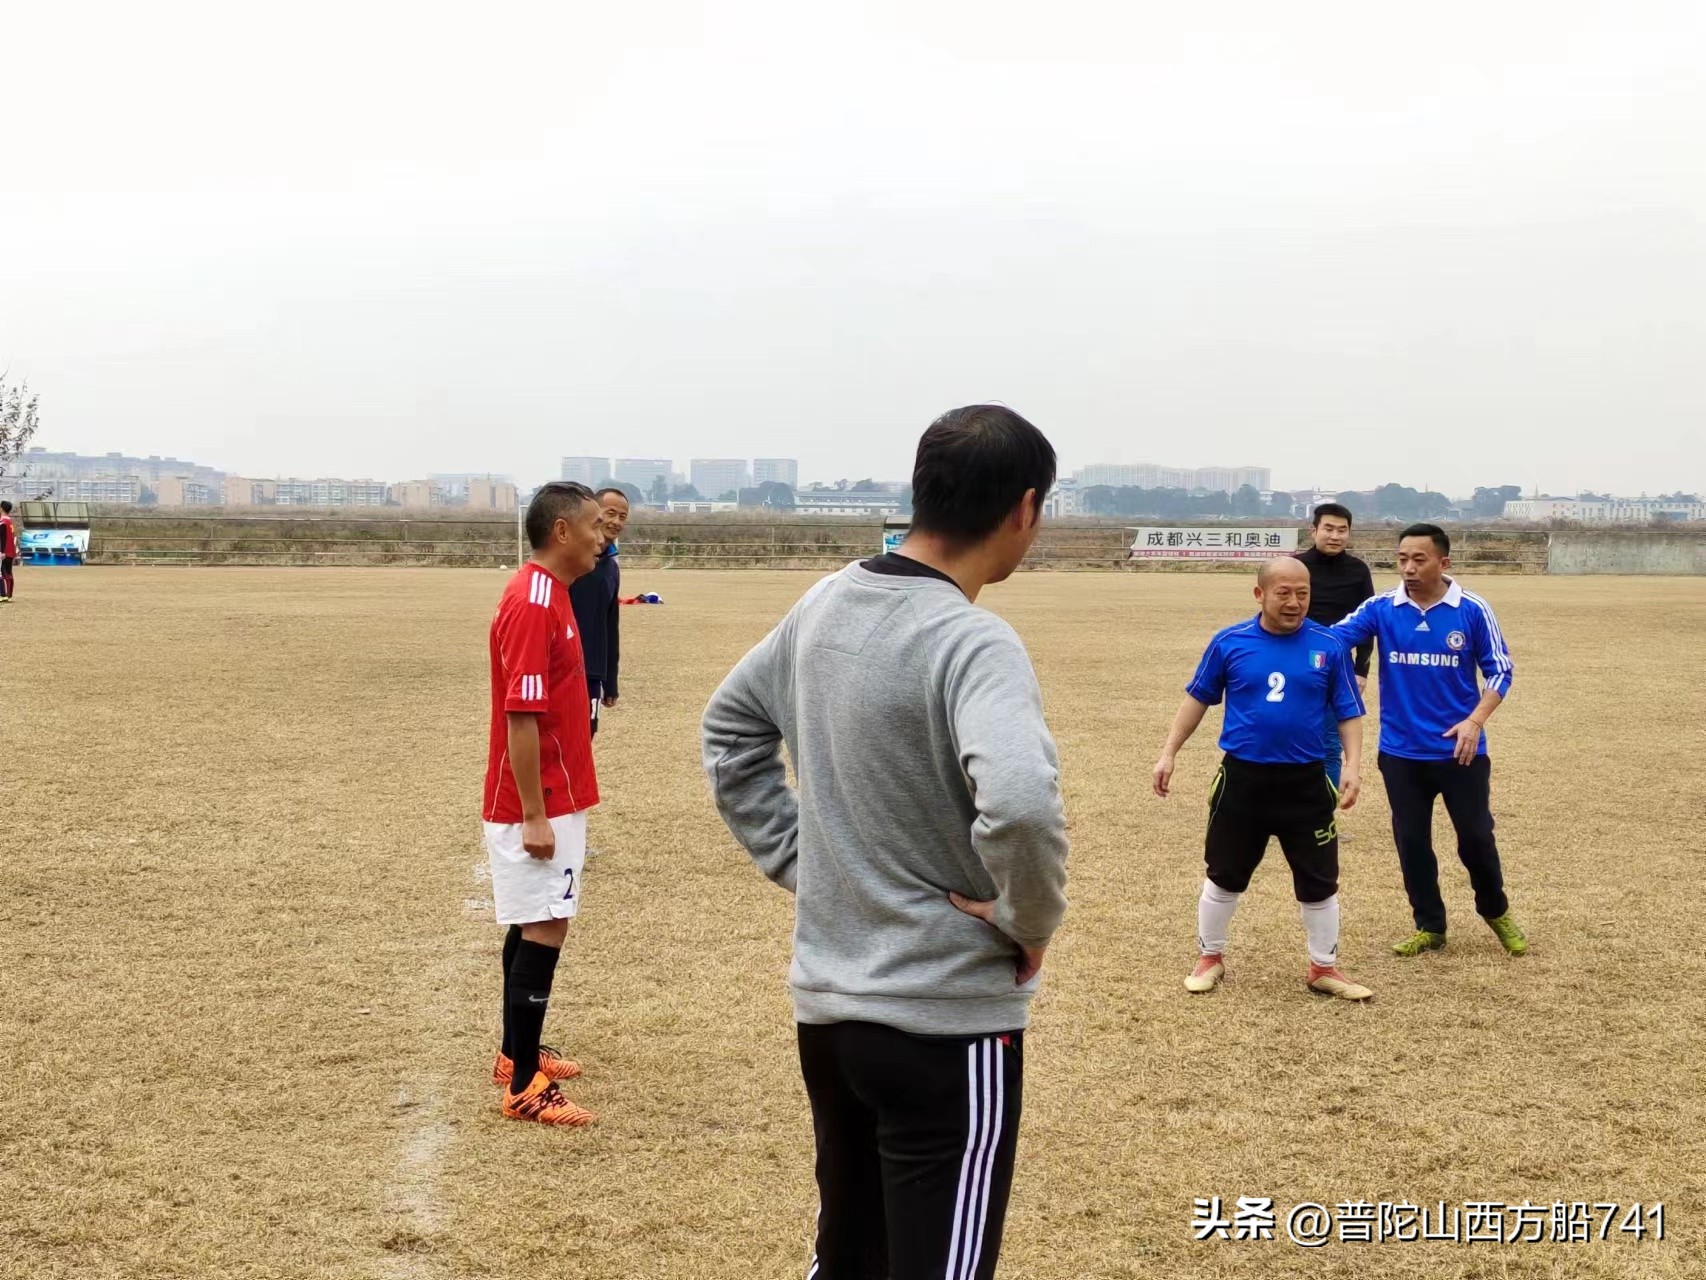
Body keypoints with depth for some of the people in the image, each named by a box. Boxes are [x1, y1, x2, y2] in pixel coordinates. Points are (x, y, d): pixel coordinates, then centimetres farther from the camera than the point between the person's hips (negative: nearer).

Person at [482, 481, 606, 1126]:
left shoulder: (548, 594, 11)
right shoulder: (533, 604, -20)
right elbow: (520, 716, -23)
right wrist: (533, 815, -22)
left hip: (552, 799, 10)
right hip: (539, 805, -10)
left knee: (533, 925, 17)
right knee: (544, 929, -8)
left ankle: (518, 1053, 28)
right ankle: (523, 1087, -3)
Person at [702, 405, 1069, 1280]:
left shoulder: (825, 603, 4)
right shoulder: (973, 644, -20)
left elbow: (730, 728, 17)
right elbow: (1018, 804, -37)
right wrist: (1030, 921, -19)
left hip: (824, 1002, 8)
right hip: (946, 1022, -8)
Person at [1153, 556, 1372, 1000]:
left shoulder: (1329, 646, -4)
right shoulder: (1229, 642, -4)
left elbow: (1349, 713, 1)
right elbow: (1198, 698, 7)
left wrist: (1352, 765, -11)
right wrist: (1169, 753, 5)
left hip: (1306, 782, 0)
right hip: (1241, 779, 0)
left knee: (1319, 880, 7)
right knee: (1224, 874, 12)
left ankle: (1324, 968, 23)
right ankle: (1210, 958, 29)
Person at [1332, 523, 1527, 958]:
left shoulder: (1473, 610, -7)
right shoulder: (1381, 609, -4)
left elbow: (1500, 670, -1)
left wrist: (1475, 720, -14)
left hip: (1459, 750, -2)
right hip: (1401, 752, 2)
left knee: (1476, 836, 7)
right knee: (1412, 841, 9)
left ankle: (1496, 911, 32)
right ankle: (1429, 926, 25)